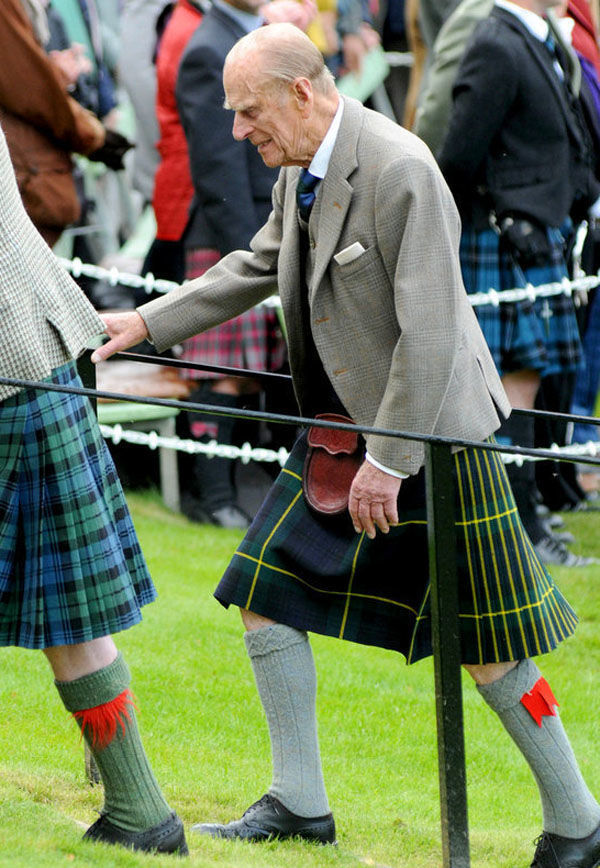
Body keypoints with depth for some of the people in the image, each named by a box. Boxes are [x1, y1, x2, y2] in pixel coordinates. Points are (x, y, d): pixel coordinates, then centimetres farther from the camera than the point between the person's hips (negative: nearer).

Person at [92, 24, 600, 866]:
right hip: (344, 425, 9)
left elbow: (429, 331, -25)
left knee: (485, 647, -1)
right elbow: (257, 267, 22)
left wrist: (389, 462, -23)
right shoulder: (302, 166, 4)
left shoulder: (402, 171, -23)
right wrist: (147, 323, 16)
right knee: (267, 591, 5)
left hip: (428, 433, -9)